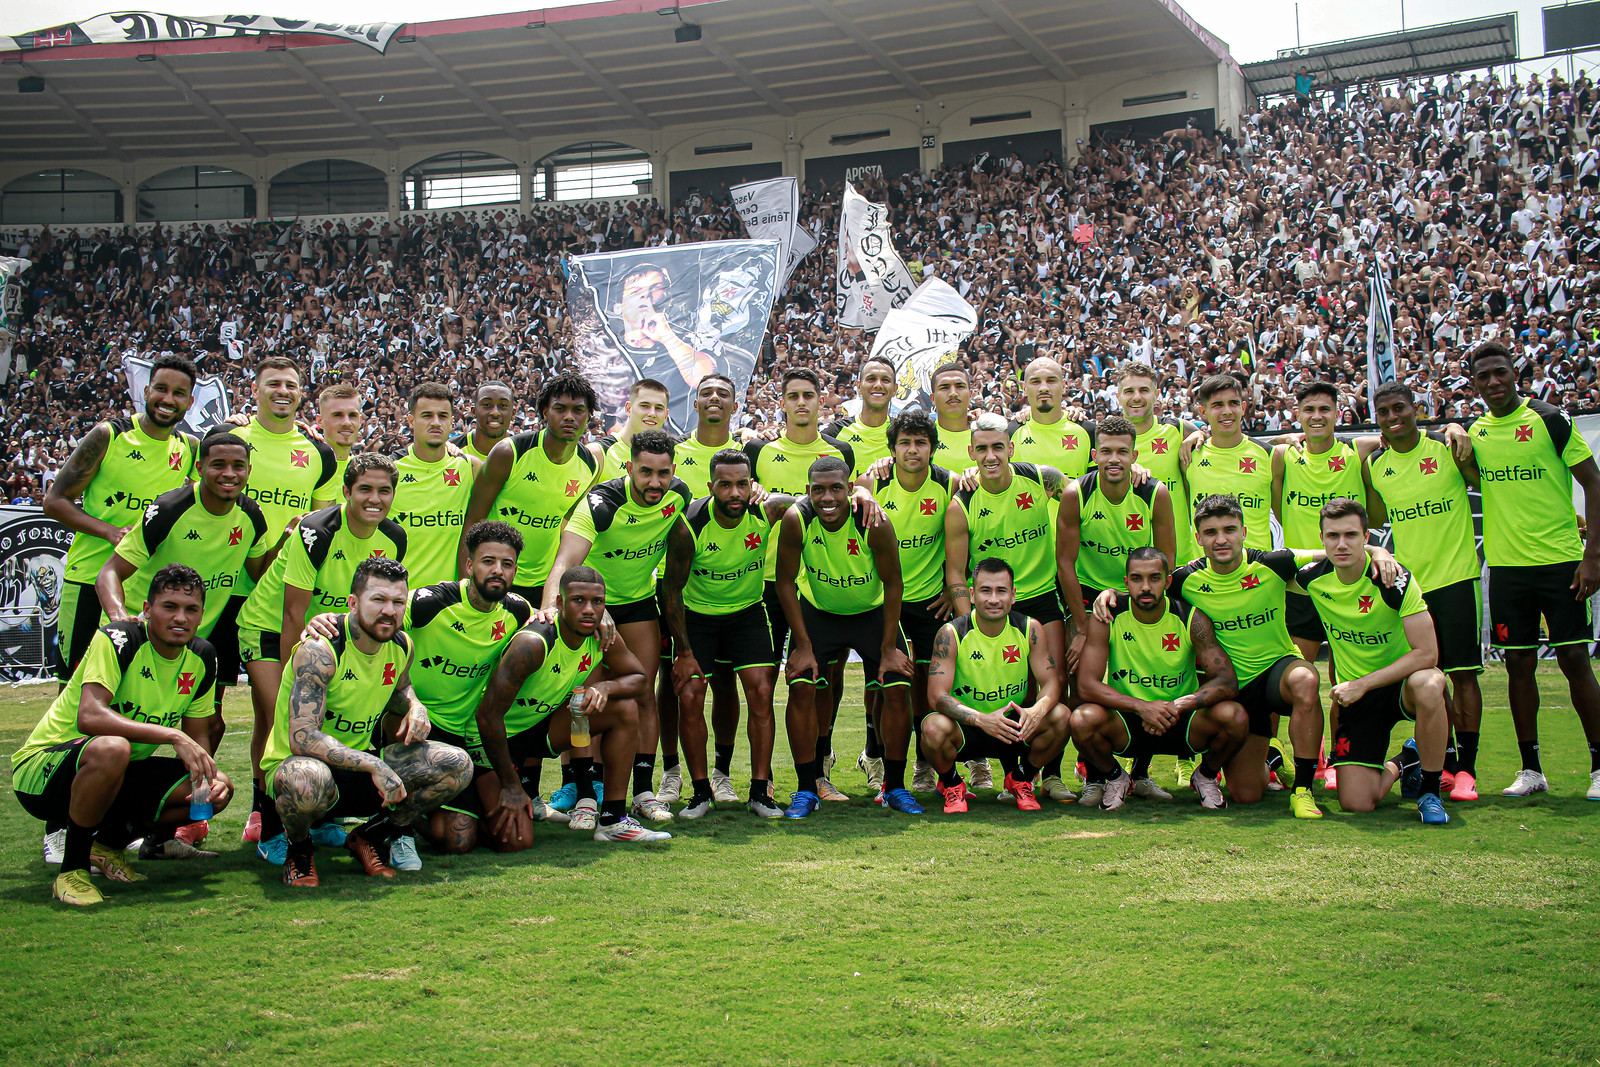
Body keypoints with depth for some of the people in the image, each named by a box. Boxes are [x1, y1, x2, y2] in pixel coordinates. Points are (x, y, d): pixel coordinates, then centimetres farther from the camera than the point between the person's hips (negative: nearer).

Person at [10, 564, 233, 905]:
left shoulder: (201, 659, 0)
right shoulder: (117, 640, -20)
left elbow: (197, 738, 5)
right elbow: (89, 717, -35)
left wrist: (213, 776, -18)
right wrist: (173, 735, -40)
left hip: (116, 775, 7)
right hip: (41, 772, -7)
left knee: (218, 789, -11)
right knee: (111, 748, -40)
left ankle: (110, 841, 8)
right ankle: (71, 870, -20)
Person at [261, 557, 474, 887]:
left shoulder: (402, 647, -1)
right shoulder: (320, 651, -23)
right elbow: (302, 738, -31)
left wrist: (414, 707, 0)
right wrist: (373, 765, -36)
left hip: (359, 767, 7)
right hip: (293, 764, -6)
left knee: (457, 766, -10)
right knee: (308, 781, -44)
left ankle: (369, 837, 9)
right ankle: (299, 849, -6)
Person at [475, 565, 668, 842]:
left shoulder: (601, 637, -10)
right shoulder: (533, 644, -31)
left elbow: (640, 681, 1)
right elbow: (488, 715, -30)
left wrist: (605, 687, -23)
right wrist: (510, 786, -27)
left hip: (545, 725, 7)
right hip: (500, 736, -7)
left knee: (625, 708, -10)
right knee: (514, 839, -23)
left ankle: (613, 820, -4)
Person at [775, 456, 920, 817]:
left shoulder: (875, 524, -29)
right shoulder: (796, 520, -27)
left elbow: (892, 584, -15)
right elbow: (786, 581, -14)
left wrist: (889, 648, -14)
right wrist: (802, 645, -14)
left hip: (872, 612, 0)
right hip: (816, 611, 0)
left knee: (896, 689, -9)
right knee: (801, 687, -13)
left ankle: (895, 787, 8)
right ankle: (806, 790, -1)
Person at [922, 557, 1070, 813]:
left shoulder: (1030, 629, -7)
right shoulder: (951, 634, -15)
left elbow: (1051, 681, -8)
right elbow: (937, 696, -21)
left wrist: (1037, 710, -34)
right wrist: (982, 719, -39)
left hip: (1013, 725, 3)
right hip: (965, 727, -3)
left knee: (1061, 717, -24)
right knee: (934, 728, -35)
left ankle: (1020, 780, 5)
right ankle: (950, 784, 1)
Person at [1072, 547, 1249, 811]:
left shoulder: (1191, 619, -11)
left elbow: (1228, 681, -17)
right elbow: (1087, 684, -19)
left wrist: (1180, 706, -35)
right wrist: (1142, 706, -34)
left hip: (1180, 722, 1)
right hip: (1125, 723, 0)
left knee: (1234, 717, -29)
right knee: (1083, 719, -32)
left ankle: (1206, 776, 7)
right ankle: (1115, 779, 3)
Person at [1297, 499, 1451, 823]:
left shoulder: (1395, 580, -20)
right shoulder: (1313, 577, -10)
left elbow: (1427, 653, -23)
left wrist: (1363, 684, -27)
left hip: (1400, 681, -3)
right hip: (1355, 692, 3)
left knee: (1427, 685, -41)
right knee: (1355, 803, -12)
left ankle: (1430, 791, -18)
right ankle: (1400, 764, 25)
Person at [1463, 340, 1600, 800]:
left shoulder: (1548, 420, -5)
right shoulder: (1475, 432, 8)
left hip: (1560, 560, -4)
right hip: (1505, 565, 4)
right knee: (1518, 664, 6)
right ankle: (1531, 769, 16)